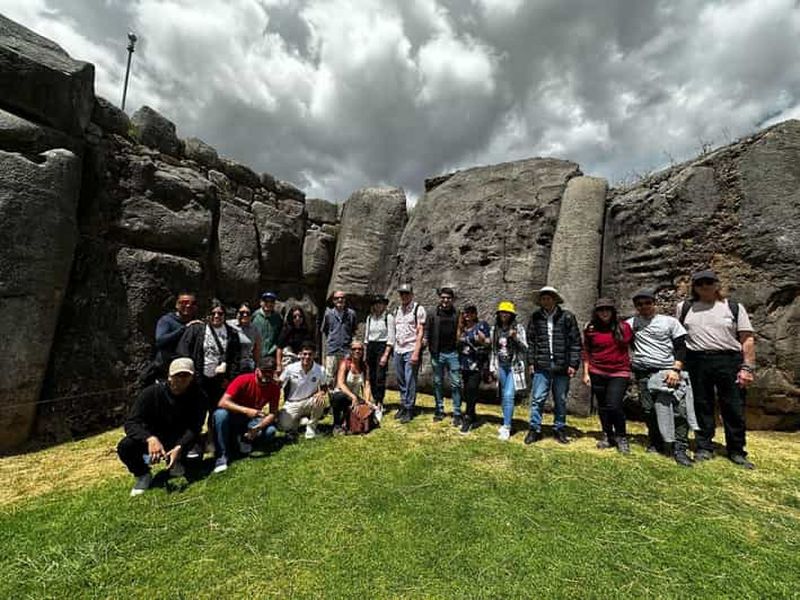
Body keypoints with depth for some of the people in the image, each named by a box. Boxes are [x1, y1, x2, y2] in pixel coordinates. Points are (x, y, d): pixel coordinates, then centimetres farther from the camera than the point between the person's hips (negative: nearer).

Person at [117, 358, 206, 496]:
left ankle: (177, 462, 7)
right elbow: (131, 423, -25)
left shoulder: (198, 396, -21)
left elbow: (194, 428, -26)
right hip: (152, 439, 0)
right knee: (125, 447, -28)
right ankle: (143, 475, 2)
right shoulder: (151, 392, -20)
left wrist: (179, 448, -45)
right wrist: (150, 438, -44)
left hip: (179, 443, 1)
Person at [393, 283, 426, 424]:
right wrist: (394, 348, 10)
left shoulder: (418, 309, -5)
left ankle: (409, 410, 8)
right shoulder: (397, 310, 13)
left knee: (410, 382, -2)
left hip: (411, 350, -6)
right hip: (398, 350, 6)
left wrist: (416, 353, -16)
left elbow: (420, 332, -10)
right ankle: (403, 406, 23)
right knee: (401, 381, 12)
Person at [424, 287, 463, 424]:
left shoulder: (457, 314, 5)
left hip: (453, 353, -1)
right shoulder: (433, 314, 6)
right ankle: (439, 410, 23)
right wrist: (425, 339, -11)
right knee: (438, 383, 10)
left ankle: (457, 414, 8)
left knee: (456, 384, 0)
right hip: (437, 354, 1)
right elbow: (427, 330, 6)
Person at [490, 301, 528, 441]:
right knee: (504, 396, 9)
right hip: (501, 365, 4)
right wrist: (492, 367, 13)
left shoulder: (518, 328, -4)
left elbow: (525, 348, -3)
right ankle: (507, 422, 21)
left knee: (508, 395, -12)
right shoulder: (494, 329, 9)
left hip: (514, 365, -4)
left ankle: (506, 427, -7)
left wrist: (515, 338, -20)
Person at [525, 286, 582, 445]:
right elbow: (530, 341, 7)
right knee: (537, 399, 1)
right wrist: (531, 362, 3)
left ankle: (559, 429, 27)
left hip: (562, 366, 0)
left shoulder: (567, 317, -1)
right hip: (541, 366, 1)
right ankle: (535, 429, 13)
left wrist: (573, 364, -6)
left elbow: (575, 342, -1)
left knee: (561, 400, 12)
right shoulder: (535, 317, 4)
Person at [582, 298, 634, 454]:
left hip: (619, 373, -2)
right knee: (602, 406, 12)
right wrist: (586, 373, 4)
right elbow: (586, 352, 6)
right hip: (597, 374, 3)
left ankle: (621, 437, 13)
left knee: (614, 405, -10)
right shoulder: (591, 329, 1)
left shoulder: (624, 327, -2)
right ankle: (607, 436, 28)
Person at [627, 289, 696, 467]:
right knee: (649, 410, 6)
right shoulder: (632, 323, 10)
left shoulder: (670, 321, 5)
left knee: (680, 409, -12)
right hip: (644, 374, 2)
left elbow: (681, 347, 0)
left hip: (669, 371, -2)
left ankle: (679, 449, -5)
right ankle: (656, 443, 22)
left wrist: (676, 369, -10)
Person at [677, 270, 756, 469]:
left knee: (734, 408, 4)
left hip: (729, 361, -1)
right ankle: (704, 448, 17)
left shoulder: (734, 307, 7)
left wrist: (747, 368, -6)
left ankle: (736, 451, 19)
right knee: (702, 407, 7)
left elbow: (748, 340, 2)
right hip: (697, 362, 1)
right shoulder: (684, 308, 10)